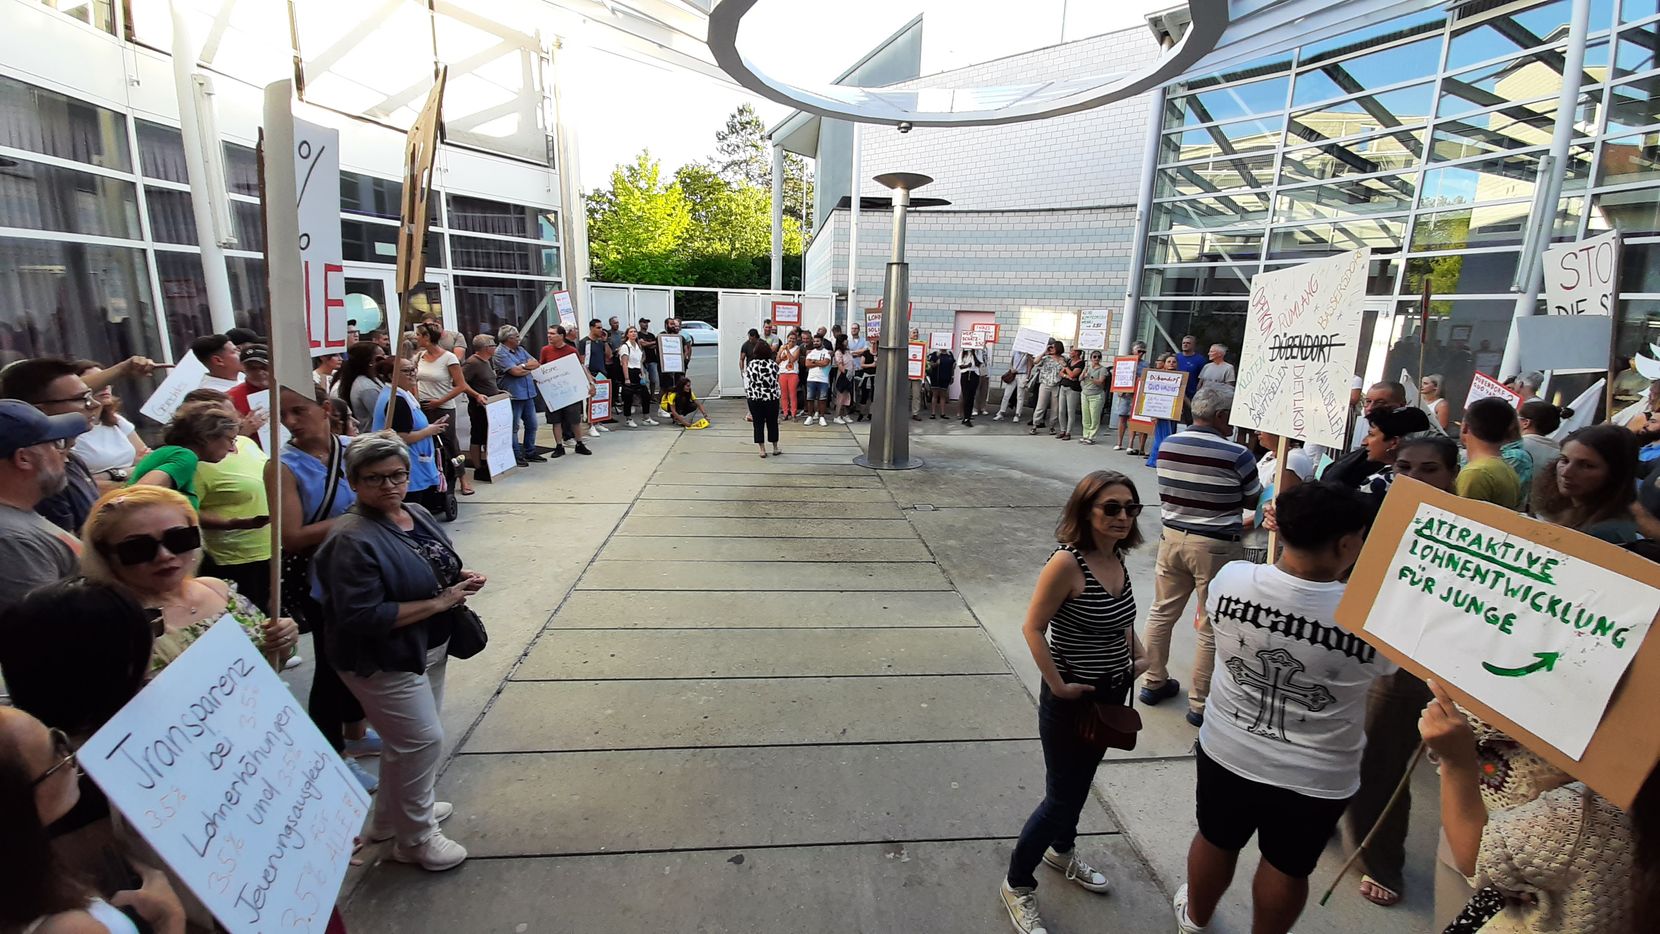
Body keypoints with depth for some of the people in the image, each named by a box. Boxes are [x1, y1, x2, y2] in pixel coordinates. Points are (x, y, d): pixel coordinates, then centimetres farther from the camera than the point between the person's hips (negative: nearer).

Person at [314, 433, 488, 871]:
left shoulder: (417, 514, 1)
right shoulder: (352, 540, -25)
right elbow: (364, 617, -29)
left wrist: (461, 579, -4)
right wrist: (440, 602, -25)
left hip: (427, 651, 9)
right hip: (385, 664, -9)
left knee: (406, 738, 23)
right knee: (422, 741, 2)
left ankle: (391, 817, 46)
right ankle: (416, 838, 25)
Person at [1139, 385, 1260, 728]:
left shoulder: (1167, 445, -2)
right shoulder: (1236, 454, -16)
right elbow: (1254, 501, -3)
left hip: (1173, 536, 5)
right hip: (1216, 546, -5)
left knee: (1162, 613, 17)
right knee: (1212, 628, 7)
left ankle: (1154, 682, 30)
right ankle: (1200, 704, 17)